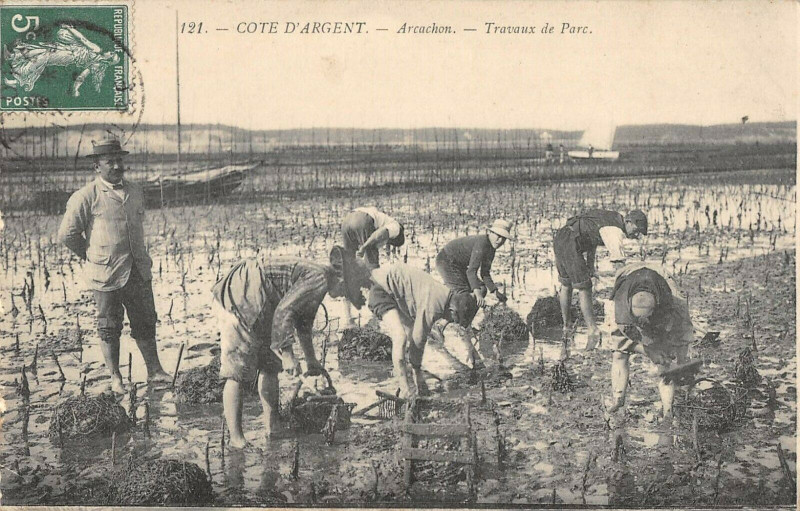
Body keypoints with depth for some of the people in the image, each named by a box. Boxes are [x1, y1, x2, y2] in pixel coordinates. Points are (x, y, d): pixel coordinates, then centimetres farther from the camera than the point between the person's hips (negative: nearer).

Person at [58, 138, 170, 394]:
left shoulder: (135, 192, 10)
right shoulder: (86, 197, -9)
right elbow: (67, 233, -5)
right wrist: (92, 256, 3)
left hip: (139, 272, 5)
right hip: (106, 275, -5)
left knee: (145, 323, 11)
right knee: (109, 328, 8)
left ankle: (154, 370, 23)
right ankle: (115, 378, 19)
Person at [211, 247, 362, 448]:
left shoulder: (313, 274, 15)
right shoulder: (319, 278, -17)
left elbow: (303, 322, 29)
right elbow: (283, 311, -26)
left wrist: (312, 361, 38)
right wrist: (287, 354, -22)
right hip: (238, 301, -11)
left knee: (270, 366, 14)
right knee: (237, 373, -8)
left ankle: (272, 428, 22)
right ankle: (236, 438, -4)